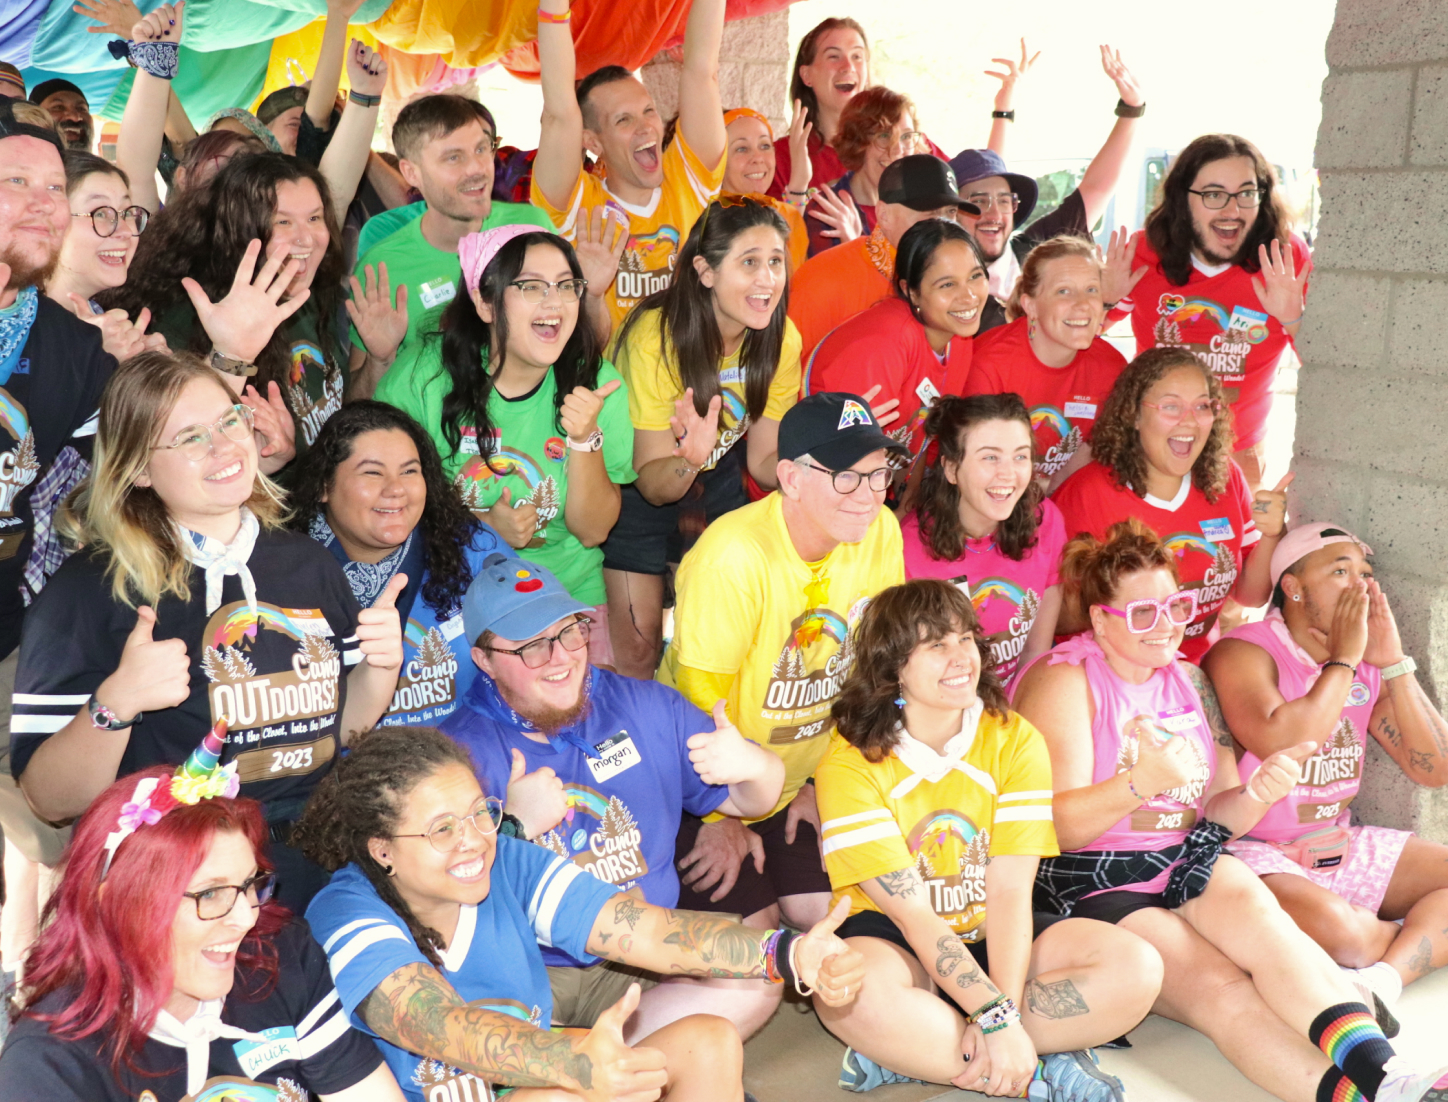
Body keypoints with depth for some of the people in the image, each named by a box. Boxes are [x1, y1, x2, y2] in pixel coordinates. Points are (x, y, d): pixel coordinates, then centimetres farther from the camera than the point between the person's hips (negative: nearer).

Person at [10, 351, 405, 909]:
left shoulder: (309, 563, 11)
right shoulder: (90, 588, -6)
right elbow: (51, 800, -8)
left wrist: (381, 666, 2)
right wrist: (115, 703, -25)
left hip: (325, 857, 5)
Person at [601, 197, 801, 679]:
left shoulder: (781, 340, -16)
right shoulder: (655, 337, -30)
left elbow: (765, 463, -7)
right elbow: (651, 484, -25)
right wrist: (688, 461, -47)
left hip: (718, 481, 4)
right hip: (634, 489, -4)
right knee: (638, 647, -5)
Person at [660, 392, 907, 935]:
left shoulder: (881, 532, -11)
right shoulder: (733, 555, -29)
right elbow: (703, 697, -20)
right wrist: (722, 818, -10)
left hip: (801, 781, 5)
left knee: (823, 913, -3)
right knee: (754, 925, -8)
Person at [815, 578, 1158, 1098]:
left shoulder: (1015, 741, -5)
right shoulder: (849, 766, -15)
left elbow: (1009, 891, -12)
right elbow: (912, 911, -19)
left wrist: (1005, 1018, -26)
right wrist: (995, 1016, -29)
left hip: (989, 937, 4)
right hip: (891, 937, -4)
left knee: (1136, 967, -20)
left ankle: (912, 1053, -20)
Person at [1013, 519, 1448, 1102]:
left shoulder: (1191, 680, 15)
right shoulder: (1064, 681, -5)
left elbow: (1215, 820, 14)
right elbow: (1057, 826, -15)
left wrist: (1257, 794, -9)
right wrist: (1143, 782, -32)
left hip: (1186, 869, 4)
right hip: (1092, 886, -4)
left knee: (1251, 903, -29)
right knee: (1222, 990, -28)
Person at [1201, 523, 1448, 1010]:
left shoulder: (1366, 665, 9)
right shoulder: (1242, 653, -13)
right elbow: (1283, 746, -31)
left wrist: (1394, 663, -5)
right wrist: (1342, 659, -19)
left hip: (1342, 848, 8)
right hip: (1254, 855, -8)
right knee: (1336, 928, -35)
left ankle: (1382, 979, -22)